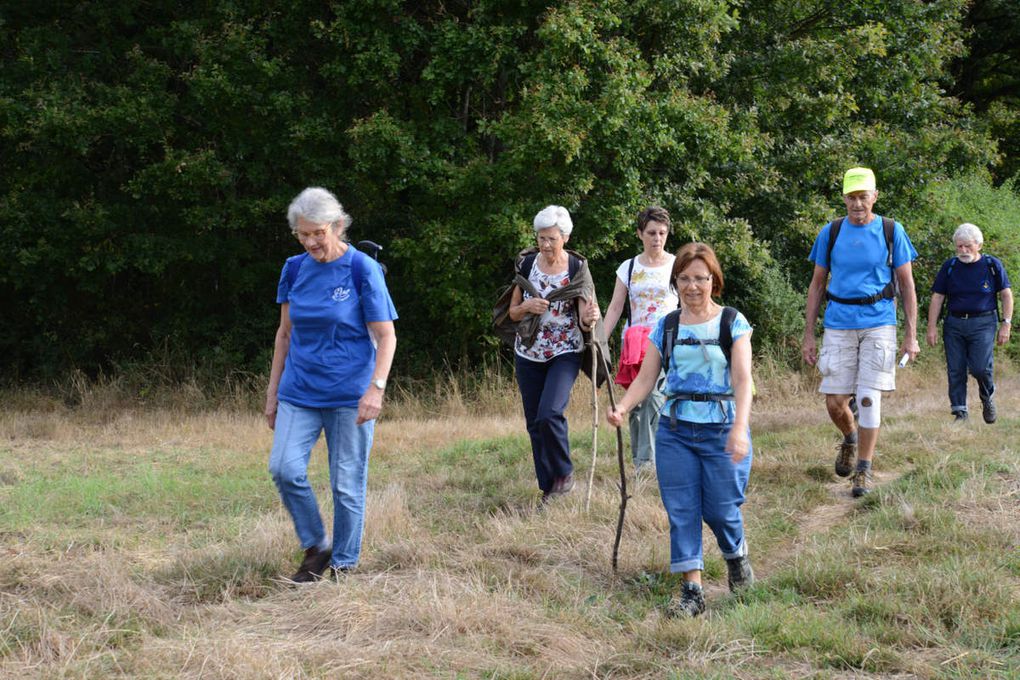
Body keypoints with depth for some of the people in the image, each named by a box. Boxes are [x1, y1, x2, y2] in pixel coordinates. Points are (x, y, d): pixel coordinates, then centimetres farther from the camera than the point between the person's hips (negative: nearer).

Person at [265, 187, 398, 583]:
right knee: (284, 468, -11)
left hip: (349, 395, -4)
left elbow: (386, 337, -7)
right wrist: (273, 392, 13)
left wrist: (376, 388, -19)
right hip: (300, 392, 4)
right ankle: (315, 547, 8)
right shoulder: (295, 269, 6)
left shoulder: (362, 270, -7)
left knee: (347, 485, 0)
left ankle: (344, 564, 15)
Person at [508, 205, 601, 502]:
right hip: (529, 353, 4)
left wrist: (589, 319, -35)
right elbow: (513, 313, 8)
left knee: (549, 415, -22)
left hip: (564, 353, -4)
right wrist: (527, 306, -14)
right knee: (534, 422, 5)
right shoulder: (526, 265, 1)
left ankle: (564, 473, -1)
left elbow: (584, 321, -11)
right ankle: (548, 487, 17)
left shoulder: (577, 269, -7)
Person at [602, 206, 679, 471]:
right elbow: (615, 307, 7)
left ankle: (648, 459, -21)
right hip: (634, 342, 3)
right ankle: (638, 462, 11)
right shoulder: (629, 268, 10)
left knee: (655, 397, -21)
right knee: (636, 404, 3)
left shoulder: (677, 266, 5)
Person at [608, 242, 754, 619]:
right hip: (675, 430, 3)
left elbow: (742, 379, -9)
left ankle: (736, 556, 33)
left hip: (722, 429, -3)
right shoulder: (666, 328, 8)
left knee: (720, 508, 1)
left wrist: (739, 428, -22)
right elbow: (645, 378, 4)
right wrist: (622, 408, -15)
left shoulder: (732, 322, -2)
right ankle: (691, 589, 2)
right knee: (681, 510, -1)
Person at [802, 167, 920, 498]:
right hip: (839, 325, 2)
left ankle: (864, 470, 3)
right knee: (835, 403, -1)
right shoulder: (830, 233, 5)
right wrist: (808, 335, 6)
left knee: (868, 398, -8)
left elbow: (907, 285, 5)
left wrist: (911, 335, 0)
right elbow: (817, 285, 10)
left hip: (878, 324, -2)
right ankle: (850, 439, 32)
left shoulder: (891, 232, 1)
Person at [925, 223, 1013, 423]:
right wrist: (932, 327, 2)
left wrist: (1006, 324, -2)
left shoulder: (992, 265, 2)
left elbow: (1006, 295, 6)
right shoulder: (949, 266, 6)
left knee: (980, 367, -16)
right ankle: (959, 412, 8)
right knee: (955, 370, -1)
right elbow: (937, 297, 8)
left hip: (983, 323, -3)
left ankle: (987, 396, 14)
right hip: (954, 323, 3)